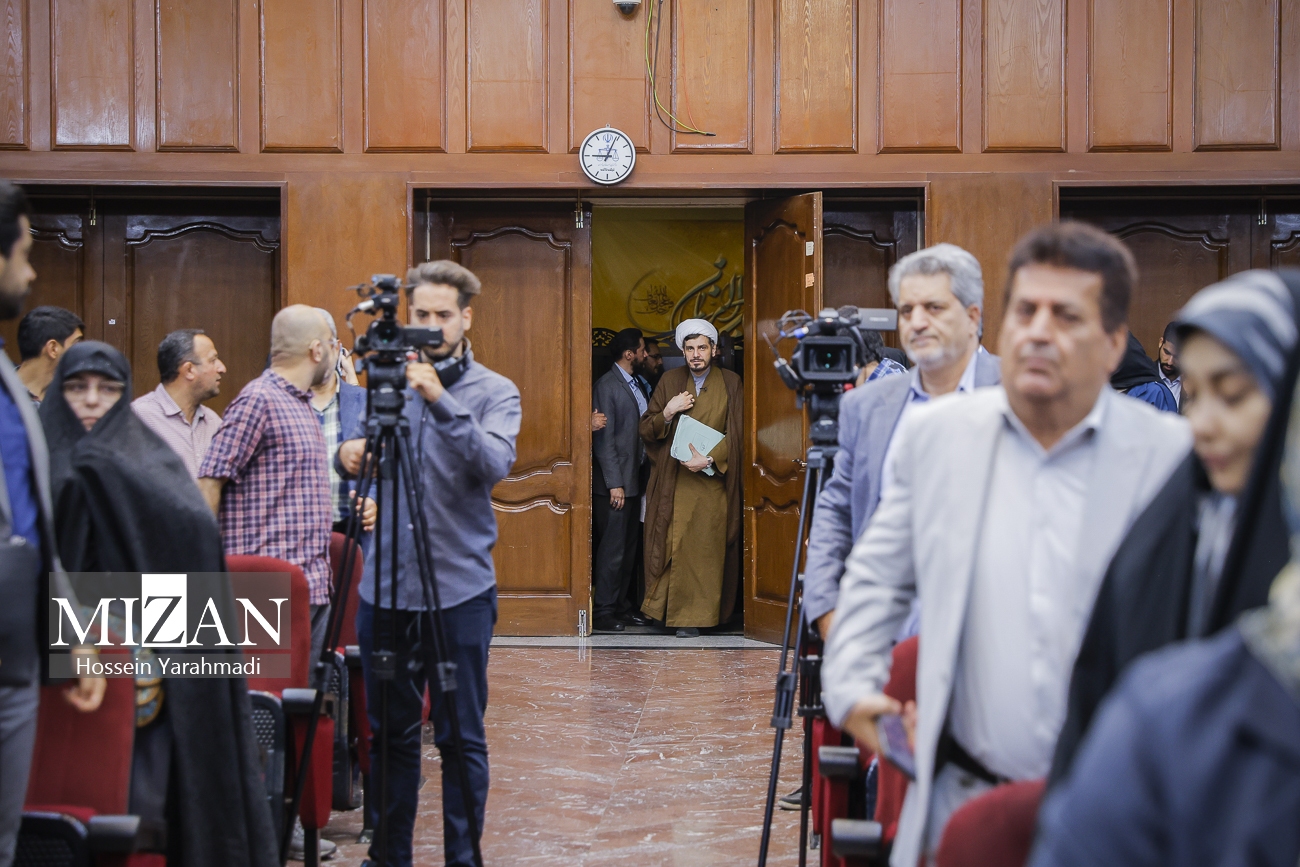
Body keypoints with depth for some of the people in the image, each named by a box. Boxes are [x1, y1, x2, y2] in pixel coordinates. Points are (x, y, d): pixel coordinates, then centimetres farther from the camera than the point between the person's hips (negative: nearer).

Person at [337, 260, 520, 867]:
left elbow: (495, 463, -19)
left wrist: (442, 401, -30)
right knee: (390, 732, 12)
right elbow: (358, 453, 16)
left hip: (460, 592, -3)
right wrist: (349, 451, -7)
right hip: (385, 588, 3)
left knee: (461, 738, 3)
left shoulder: (494, 392, -1)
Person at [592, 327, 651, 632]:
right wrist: (614, 483, -18)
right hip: (616, 482, -9)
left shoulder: (636, 385, 15)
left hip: (634, 481, 9)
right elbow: (604, 439, -15)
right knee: (612, 548, -6)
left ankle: (618, 604, 19)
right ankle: (603, 612, 0)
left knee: (629, 548, 12)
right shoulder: (606, 386, -11)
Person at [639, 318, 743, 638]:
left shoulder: (730, 384, 5)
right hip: (671, 481, 2)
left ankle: (693, 615, 0)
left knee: (704, 548, -5)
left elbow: (735, 434, 0)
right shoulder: (669, 381, 10)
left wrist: (709, 459, -13)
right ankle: (666, 608, 5)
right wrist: (668, 412, -10)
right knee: (670, 546, -3)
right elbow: (646, 430, 9)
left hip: (711, 480, -1)